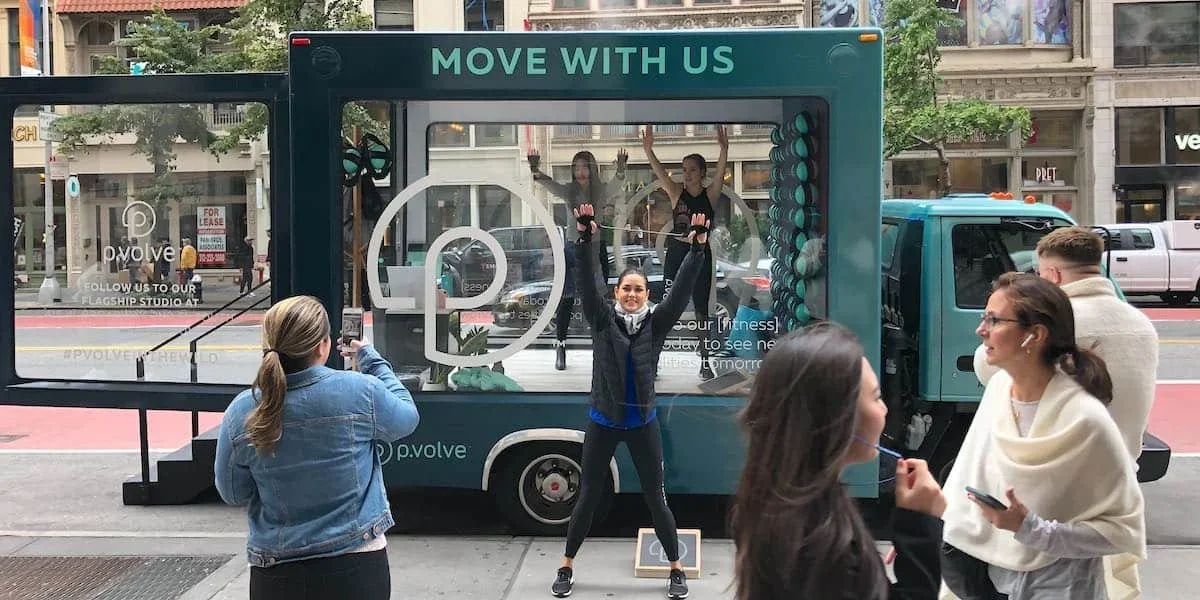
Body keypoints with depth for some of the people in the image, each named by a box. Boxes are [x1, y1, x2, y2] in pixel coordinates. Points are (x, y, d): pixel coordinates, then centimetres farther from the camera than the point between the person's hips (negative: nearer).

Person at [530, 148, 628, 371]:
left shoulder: (601, 191, -3)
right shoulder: (569, 191, -1)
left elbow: (616, 184, -23)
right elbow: (551, 185, -18)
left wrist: (621, 171, -45)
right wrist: (536, 172, -39)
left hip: (596, 249, 0)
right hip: (572, 249, 0)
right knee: (566, 300, 2)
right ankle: (560, 347, 9)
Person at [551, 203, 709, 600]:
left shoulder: (657, 323, -2)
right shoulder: (602, 320, -3)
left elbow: (682, 290, -12)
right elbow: (588, 283, -16)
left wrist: (697, 250, -24)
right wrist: (587, 241, -30)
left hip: (643, 423, 0)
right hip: (602, 422, 0)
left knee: (655, 498, 7)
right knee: (588, 497, 9)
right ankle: (567, 566, 24)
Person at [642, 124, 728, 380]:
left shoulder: (711, 194, 1)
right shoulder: (676, 193, 1)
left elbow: (721, 172, -16)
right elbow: (660, 172, -15)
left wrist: (724, 149, -35)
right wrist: (648, 150, -32)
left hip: (701, 255, 0)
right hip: (676, 253, 0)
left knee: (701, 310, 8)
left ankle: (705, 363, 15)